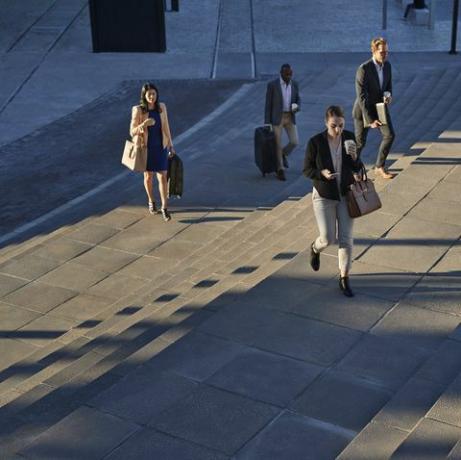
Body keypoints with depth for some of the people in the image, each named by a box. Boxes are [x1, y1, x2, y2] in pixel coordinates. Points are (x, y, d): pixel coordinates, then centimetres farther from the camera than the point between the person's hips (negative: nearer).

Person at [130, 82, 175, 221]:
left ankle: (164, 208, 2)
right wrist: (144, 124, -32)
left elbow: (165, 126, 5)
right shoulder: (138, 110, -14)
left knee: (163, 177, -4)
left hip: (161, 147, 1)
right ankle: (151, 202, 37)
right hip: (146, 148, -1)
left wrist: (170, 145, 7)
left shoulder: (161, 107, -5)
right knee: (148, 176, 14)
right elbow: (132, 132, -14)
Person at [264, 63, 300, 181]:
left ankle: (283, 154, 29)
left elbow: (297, 100, 13)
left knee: (294, 142, -3)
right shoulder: (272, 85, -12)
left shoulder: (294, 84, 1)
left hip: (290, 118, 4)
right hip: (277, 118, -4)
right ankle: (280, 170, 13)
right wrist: (267, 123, -8)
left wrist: (297, 107, -13)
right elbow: (268, 104, -7)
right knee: (278, 144, -1)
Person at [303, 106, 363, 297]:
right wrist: (322, 173, -28)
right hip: (324, 196, -2)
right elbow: (307, 170, -8)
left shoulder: (349, 137, -8)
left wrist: (354, 156, -24)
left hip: (346, 195, 2)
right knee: (328, 239, -1)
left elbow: (357, 169, -2)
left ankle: (344, 279, 14)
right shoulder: (315, 142, -16)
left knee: (345, 238, 0)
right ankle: (315, 248, 37)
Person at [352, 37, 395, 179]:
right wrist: (370, 120, -28)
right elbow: (361, 97, -26)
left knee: (390, 135, -7)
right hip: (364, 109, -5)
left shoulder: (387, 65, -4)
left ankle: (379, 167, 8)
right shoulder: (363, 69, -25)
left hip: (380, 106, 5)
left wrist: (388, 95, -15)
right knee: (360, 141, 4)